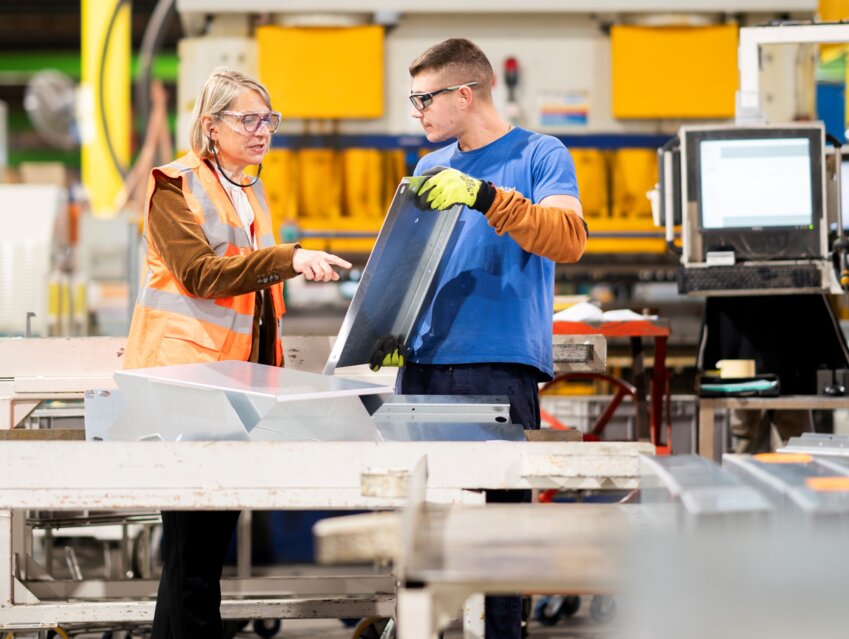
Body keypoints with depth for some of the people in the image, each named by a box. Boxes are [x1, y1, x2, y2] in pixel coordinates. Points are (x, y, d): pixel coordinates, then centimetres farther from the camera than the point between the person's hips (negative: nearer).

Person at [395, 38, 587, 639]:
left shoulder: (540, 156, 2)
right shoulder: (432, 169, 20)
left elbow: (569, 238, -15)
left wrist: (484, 196, -24)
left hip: (500, 365, -6)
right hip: (423, 364, 6)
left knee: (500, 510, -7)